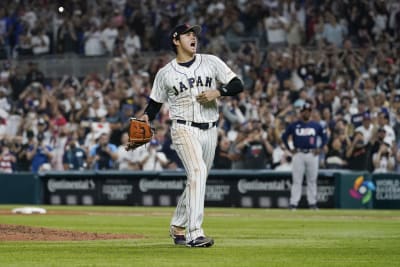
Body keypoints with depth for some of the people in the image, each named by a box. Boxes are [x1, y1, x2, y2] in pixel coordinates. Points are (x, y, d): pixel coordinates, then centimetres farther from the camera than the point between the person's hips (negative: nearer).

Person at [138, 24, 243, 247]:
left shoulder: (211, 62, 7)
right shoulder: (165, 73, 5)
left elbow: (237, 85, 4)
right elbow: (155, 103, 12)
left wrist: (217, 92, -13)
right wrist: (146, 117, -7)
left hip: (209, 130, 4)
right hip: (184, 129, -4)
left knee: (197, 180, 11)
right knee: (198, 171, -25)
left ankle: (178, 227, 31)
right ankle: (194, 233, -30)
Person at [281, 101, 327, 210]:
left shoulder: (316, 125, 7)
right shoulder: (294, 125, 3)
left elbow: (324, 137, 15)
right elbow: (284, 136, 9)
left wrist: (319, 148, 5)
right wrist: (289, 149, 3)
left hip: (312, 155, 2)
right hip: (298, 154, -2)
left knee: (312, 180, 5)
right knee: (297, 180, -3)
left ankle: (312, 203, 12)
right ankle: (293, 203, -3)